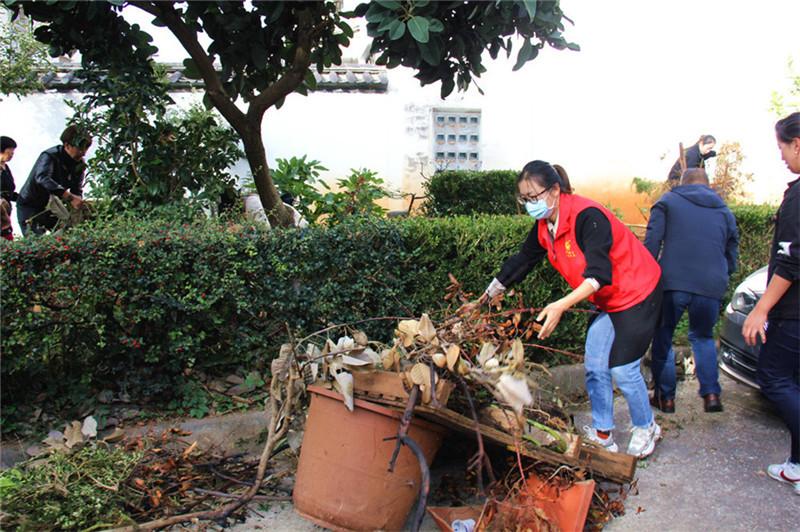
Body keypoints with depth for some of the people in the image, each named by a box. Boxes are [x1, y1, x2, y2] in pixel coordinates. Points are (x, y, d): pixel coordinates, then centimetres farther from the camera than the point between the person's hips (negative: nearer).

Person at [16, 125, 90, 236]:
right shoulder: (50, 156, -24)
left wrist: (78, 201, -30)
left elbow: (77, 189, -5)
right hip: (30, 206, -6)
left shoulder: (79, 164, -4)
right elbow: (42, 178, -44)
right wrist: (70, 198, -53)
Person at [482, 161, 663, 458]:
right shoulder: (544, 226, -3)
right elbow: (522, 261, 9)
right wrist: (489, 294, 12)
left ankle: (646, 429, 20)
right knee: (594, 367, 6)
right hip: (607, 302, 8)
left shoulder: (587, 216, -29)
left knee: (622, 369, -5)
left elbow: (599, 274, -36)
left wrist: (561, 306, -47)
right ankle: (602, 435, 20)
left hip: (637, 295, -8)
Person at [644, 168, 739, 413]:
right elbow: (732, 257, 22)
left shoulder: (668, 201, 9)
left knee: (663, 338, 12)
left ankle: (665, 397, 15)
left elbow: (652, 242, -3)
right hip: (711, 287, 3)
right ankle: (711, 393, 9)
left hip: (672, 283, -3)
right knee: (703, 337, 22)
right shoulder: (725, 211, 20)